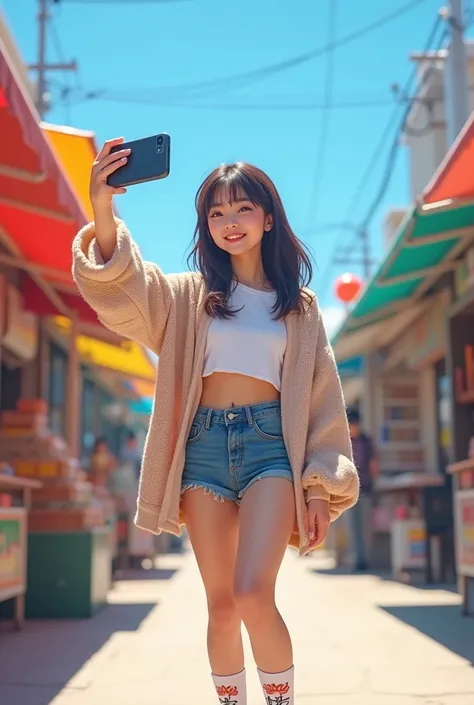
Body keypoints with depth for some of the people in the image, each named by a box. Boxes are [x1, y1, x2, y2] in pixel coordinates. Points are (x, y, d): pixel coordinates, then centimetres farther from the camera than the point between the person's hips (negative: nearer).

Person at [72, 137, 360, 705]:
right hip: (204, 445, 2)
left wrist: (319, 488, 1)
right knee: (221, 607, 3)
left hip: (271, 443, -1)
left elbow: (322, 398, 10)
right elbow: (124, 288, -9)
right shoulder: (189, 295, 12)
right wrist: (103, 210, -27)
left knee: (253, 595, -19)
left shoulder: (300, 307, 13)